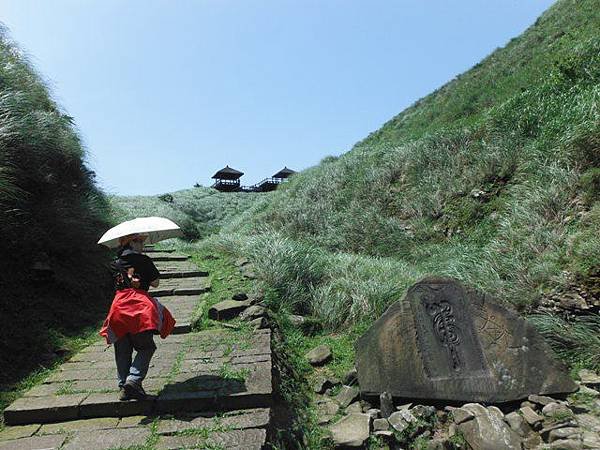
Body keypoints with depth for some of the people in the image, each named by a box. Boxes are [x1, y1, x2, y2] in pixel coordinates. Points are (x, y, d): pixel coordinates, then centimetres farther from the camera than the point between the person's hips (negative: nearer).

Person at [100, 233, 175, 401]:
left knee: (122, 350, 12)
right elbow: (155, 283, 3)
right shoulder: (143, 260, 0)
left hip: (119, 304, 5)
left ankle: (123, 386, 16)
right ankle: (134, 379, -11)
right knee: (145, 347, 4)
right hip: (140, 302, -5)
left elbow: (115, 284, 23)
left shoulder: (115, 263, 15)